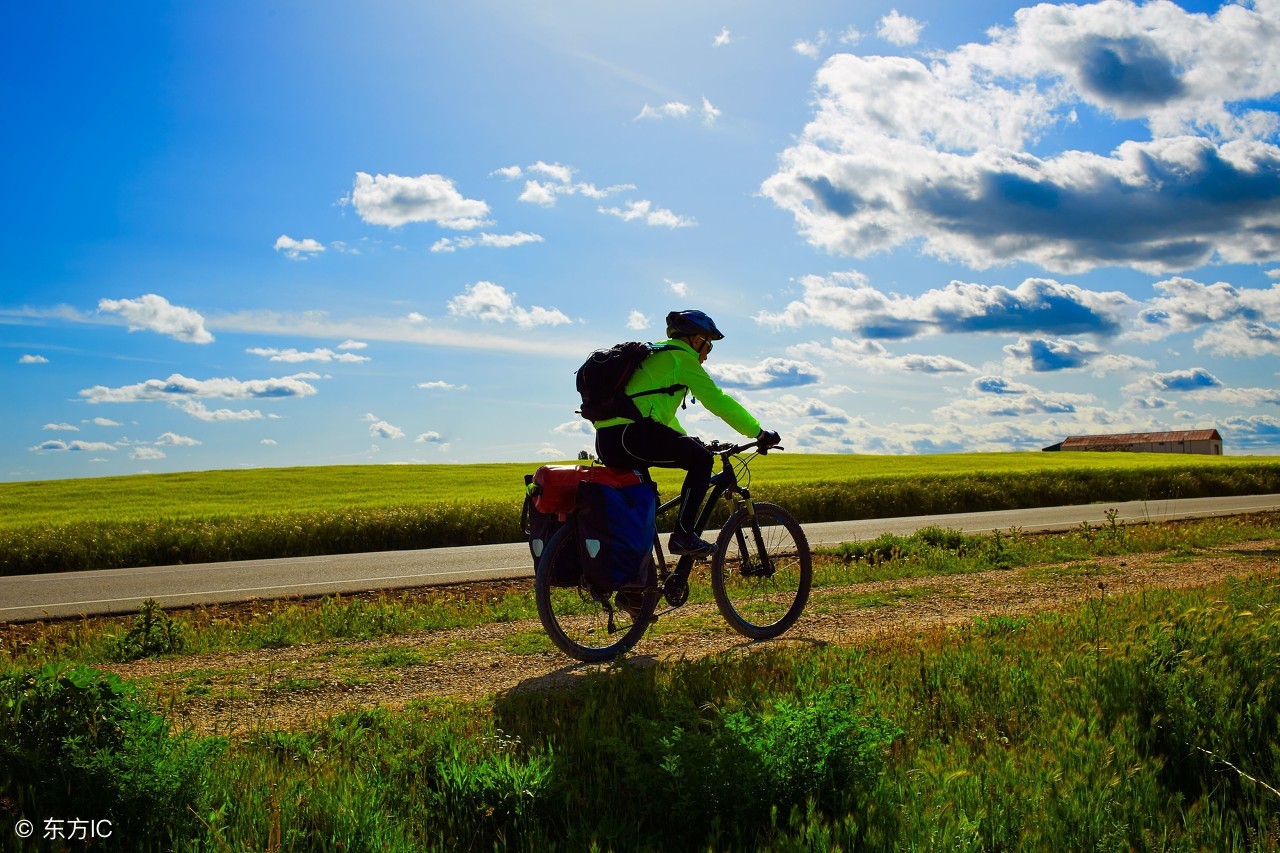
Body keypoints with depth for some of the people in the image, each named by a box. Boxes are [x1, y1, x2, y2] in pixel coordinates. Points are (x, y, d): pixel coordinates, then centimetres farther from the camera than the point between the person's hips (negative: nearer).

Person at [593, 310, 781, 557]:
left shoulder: (654, 355, 30)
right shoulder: (681, 356, 2)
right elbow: (717, 400, -1)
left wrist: (688, 443, 42)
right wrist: (759, 433, 5)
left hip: (605, 441, 10)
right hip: (631, 433, -10)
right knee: (702, 460, -1)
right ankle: (683, 535, -5)